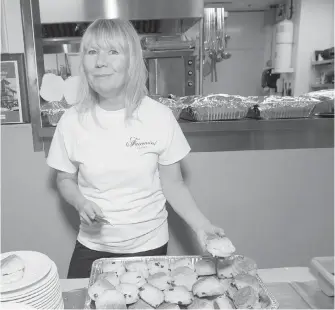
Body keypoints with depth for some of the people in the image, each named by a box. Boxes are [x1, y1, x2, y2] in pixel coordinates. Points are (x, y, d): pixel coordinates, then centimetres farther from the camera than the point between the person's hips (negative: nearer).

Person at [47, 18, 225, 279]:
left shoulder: (160, 116, -12)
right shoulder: (72, 121, -8)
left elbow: (173, 184, -4)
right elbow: (65, 179, 5)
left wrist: (201, 225, -15)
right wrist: (81, 203, -15)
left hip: (149, 245, -1)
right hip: (92, 247, 1)